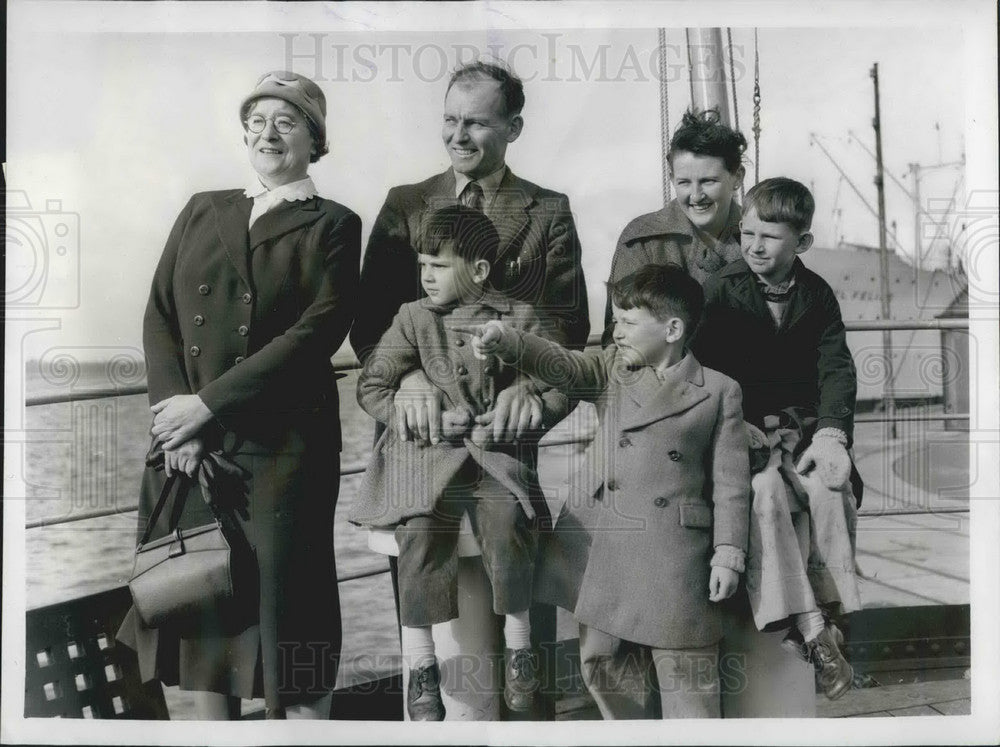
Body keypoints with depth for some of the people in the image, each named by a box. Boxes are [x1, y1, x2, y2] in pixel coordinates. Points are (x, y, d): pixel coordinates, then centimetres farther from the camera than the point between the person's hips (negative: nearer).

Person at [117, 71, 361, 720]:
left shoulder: (332, 226, 3)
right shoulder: (202, 211, 16)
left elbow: (317, 333, -10)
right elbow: (160, 313, 9)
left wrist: (207, 403, -14)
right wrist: (174, 411, -7)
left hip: (282, 446, -4)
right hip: (188, 444, 4)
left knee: (281, 593, -2)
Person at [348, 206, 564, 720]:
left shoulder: (518, 319, 6)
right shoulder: (413, 317, 9)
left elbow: (560, 388, 5)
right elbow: (370, 387, 8)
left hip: (496, 454, -1)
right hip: (426, 453, 1)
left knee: (508, 522, -29)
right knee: (421, 530, -26)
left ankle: (518, 646, -6)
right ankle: (420, 669, -11)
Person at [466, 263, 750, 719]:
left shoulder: (718, 391, 0)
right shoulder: (613, 370, 12)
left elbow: (730, 481, -1)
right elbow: (563, 365, -5)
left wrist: (728, 554, -5)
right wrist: (506, 341, -21)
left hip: (676, 557, -4)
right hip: (602, 546, 4)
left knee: (685, 671, 4)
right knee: (603, 663, 12)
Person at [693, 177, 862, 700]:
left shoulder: (817, 295, 6)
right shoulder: (719, 290, -2)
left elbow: (837, 370, 1)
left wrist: (831, 434, -15)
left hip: (804, 426, 3)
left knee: (832, 490, -27)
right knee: (765, 491, -31)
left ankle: (824, 609, -14)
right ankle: (808, 629, -28)